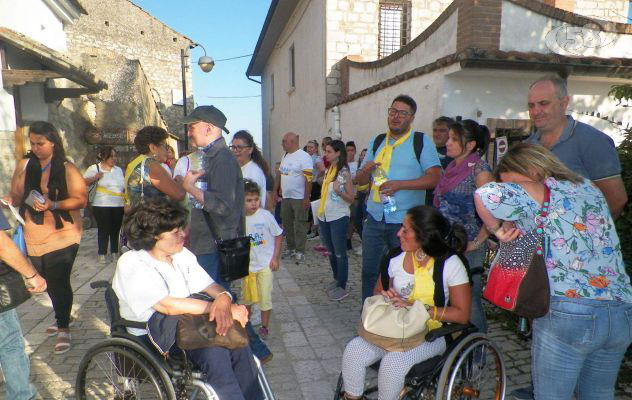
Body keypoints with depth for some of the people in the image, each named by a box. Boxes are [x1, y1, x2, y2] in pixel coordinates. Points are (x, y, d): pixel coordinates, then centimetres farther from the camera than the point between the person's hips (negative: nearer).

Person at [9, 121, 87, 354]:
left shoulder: (67, 169, -8)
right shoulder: (24, 166, 3)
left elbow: (81, 200, -13)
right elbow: (15, 200, 6)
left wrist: (53, 205, -25)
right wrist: (20, 181, -14)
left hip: (63, 235, -4)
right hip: (34, 236, 5)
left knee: (59, 282, -5)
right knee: (49, 282, 17)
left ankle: (63, 328, 11)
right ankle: (61, 320, 38)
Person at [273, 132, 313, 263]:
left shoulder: (304, 157, -13)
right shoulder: (285, 156, 13)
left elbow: (308, 179, -18)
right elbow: (279, 174, 20)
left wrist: (306, 198, -22)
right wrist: (275, 190, 14)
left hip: (299, 198, -8)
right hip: (285, 197, 8)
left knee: (299, 225, -1)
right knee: (287, 223, 14)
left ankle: (300, 251, 7)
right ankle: (291, 248, 26)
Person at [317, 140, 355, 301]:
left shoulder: (344, 172, -11)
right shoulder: (328, 170, 9)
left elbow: (351, 199, -11)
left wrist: (339, 191, -28)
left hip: (338, 218, -7)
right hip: (324, 216, 7)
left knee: (340, 253, 1)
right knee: (331, 252, 16)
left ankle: (342, 287, 11)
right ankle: (336, 280, 31)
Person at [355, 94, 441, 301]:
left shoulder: (422, 141, -2)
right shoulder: (376, 142, 12)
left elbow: (434, 177, -12)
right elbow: (359, 180, 14)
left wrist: (399, 184, -20)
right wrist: (366, 170, -10)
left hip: (405, 221, -4)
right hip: (374, 218, 4)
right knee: (369, 271, 9)